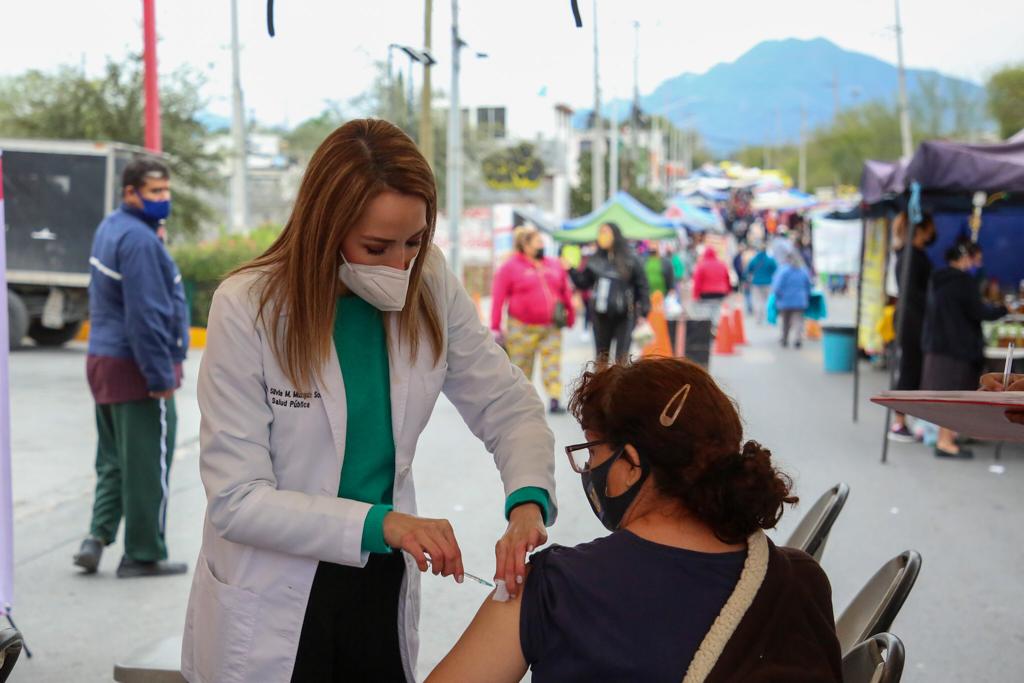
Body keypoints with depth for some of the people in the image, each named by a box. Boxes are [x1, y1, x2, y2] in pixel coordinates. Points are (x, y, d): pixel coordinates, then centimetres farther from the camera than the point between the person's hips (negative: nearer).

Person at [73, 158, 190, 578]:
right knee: (148, 466, 1)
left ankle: (98, 536, 9)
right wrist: (161, 376, -19)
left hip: (104, 360, 9)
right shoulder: (140, 240, -19)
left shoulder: (110, 228, 13)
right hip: (136, 369, -9)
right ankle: (143, 555, 10)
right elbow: (145, 315, -22)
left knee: (115, 461, 17)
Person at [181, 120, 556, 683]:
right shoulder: (248, 307, -20)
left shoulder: (429, 287, -8)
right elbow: (237, 499, -21)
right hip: (271, 614, -3)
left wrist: (527, 502, -21)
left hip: (382, 592, 4)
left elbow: (508, 405, -1)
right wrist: (381, 523, -33)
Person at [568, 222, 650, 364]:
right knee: (601, 358, 14)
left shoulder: (631, 261, -6)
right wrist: (571, 270, -1)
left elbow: (642, 287, -4)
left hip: (624, 317, -4)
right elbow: (583, 283, 11)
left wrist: (643, 313, -9)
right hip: (601, 315, 4)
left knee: (621, 359, -4)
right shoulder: (595, 260, 4)